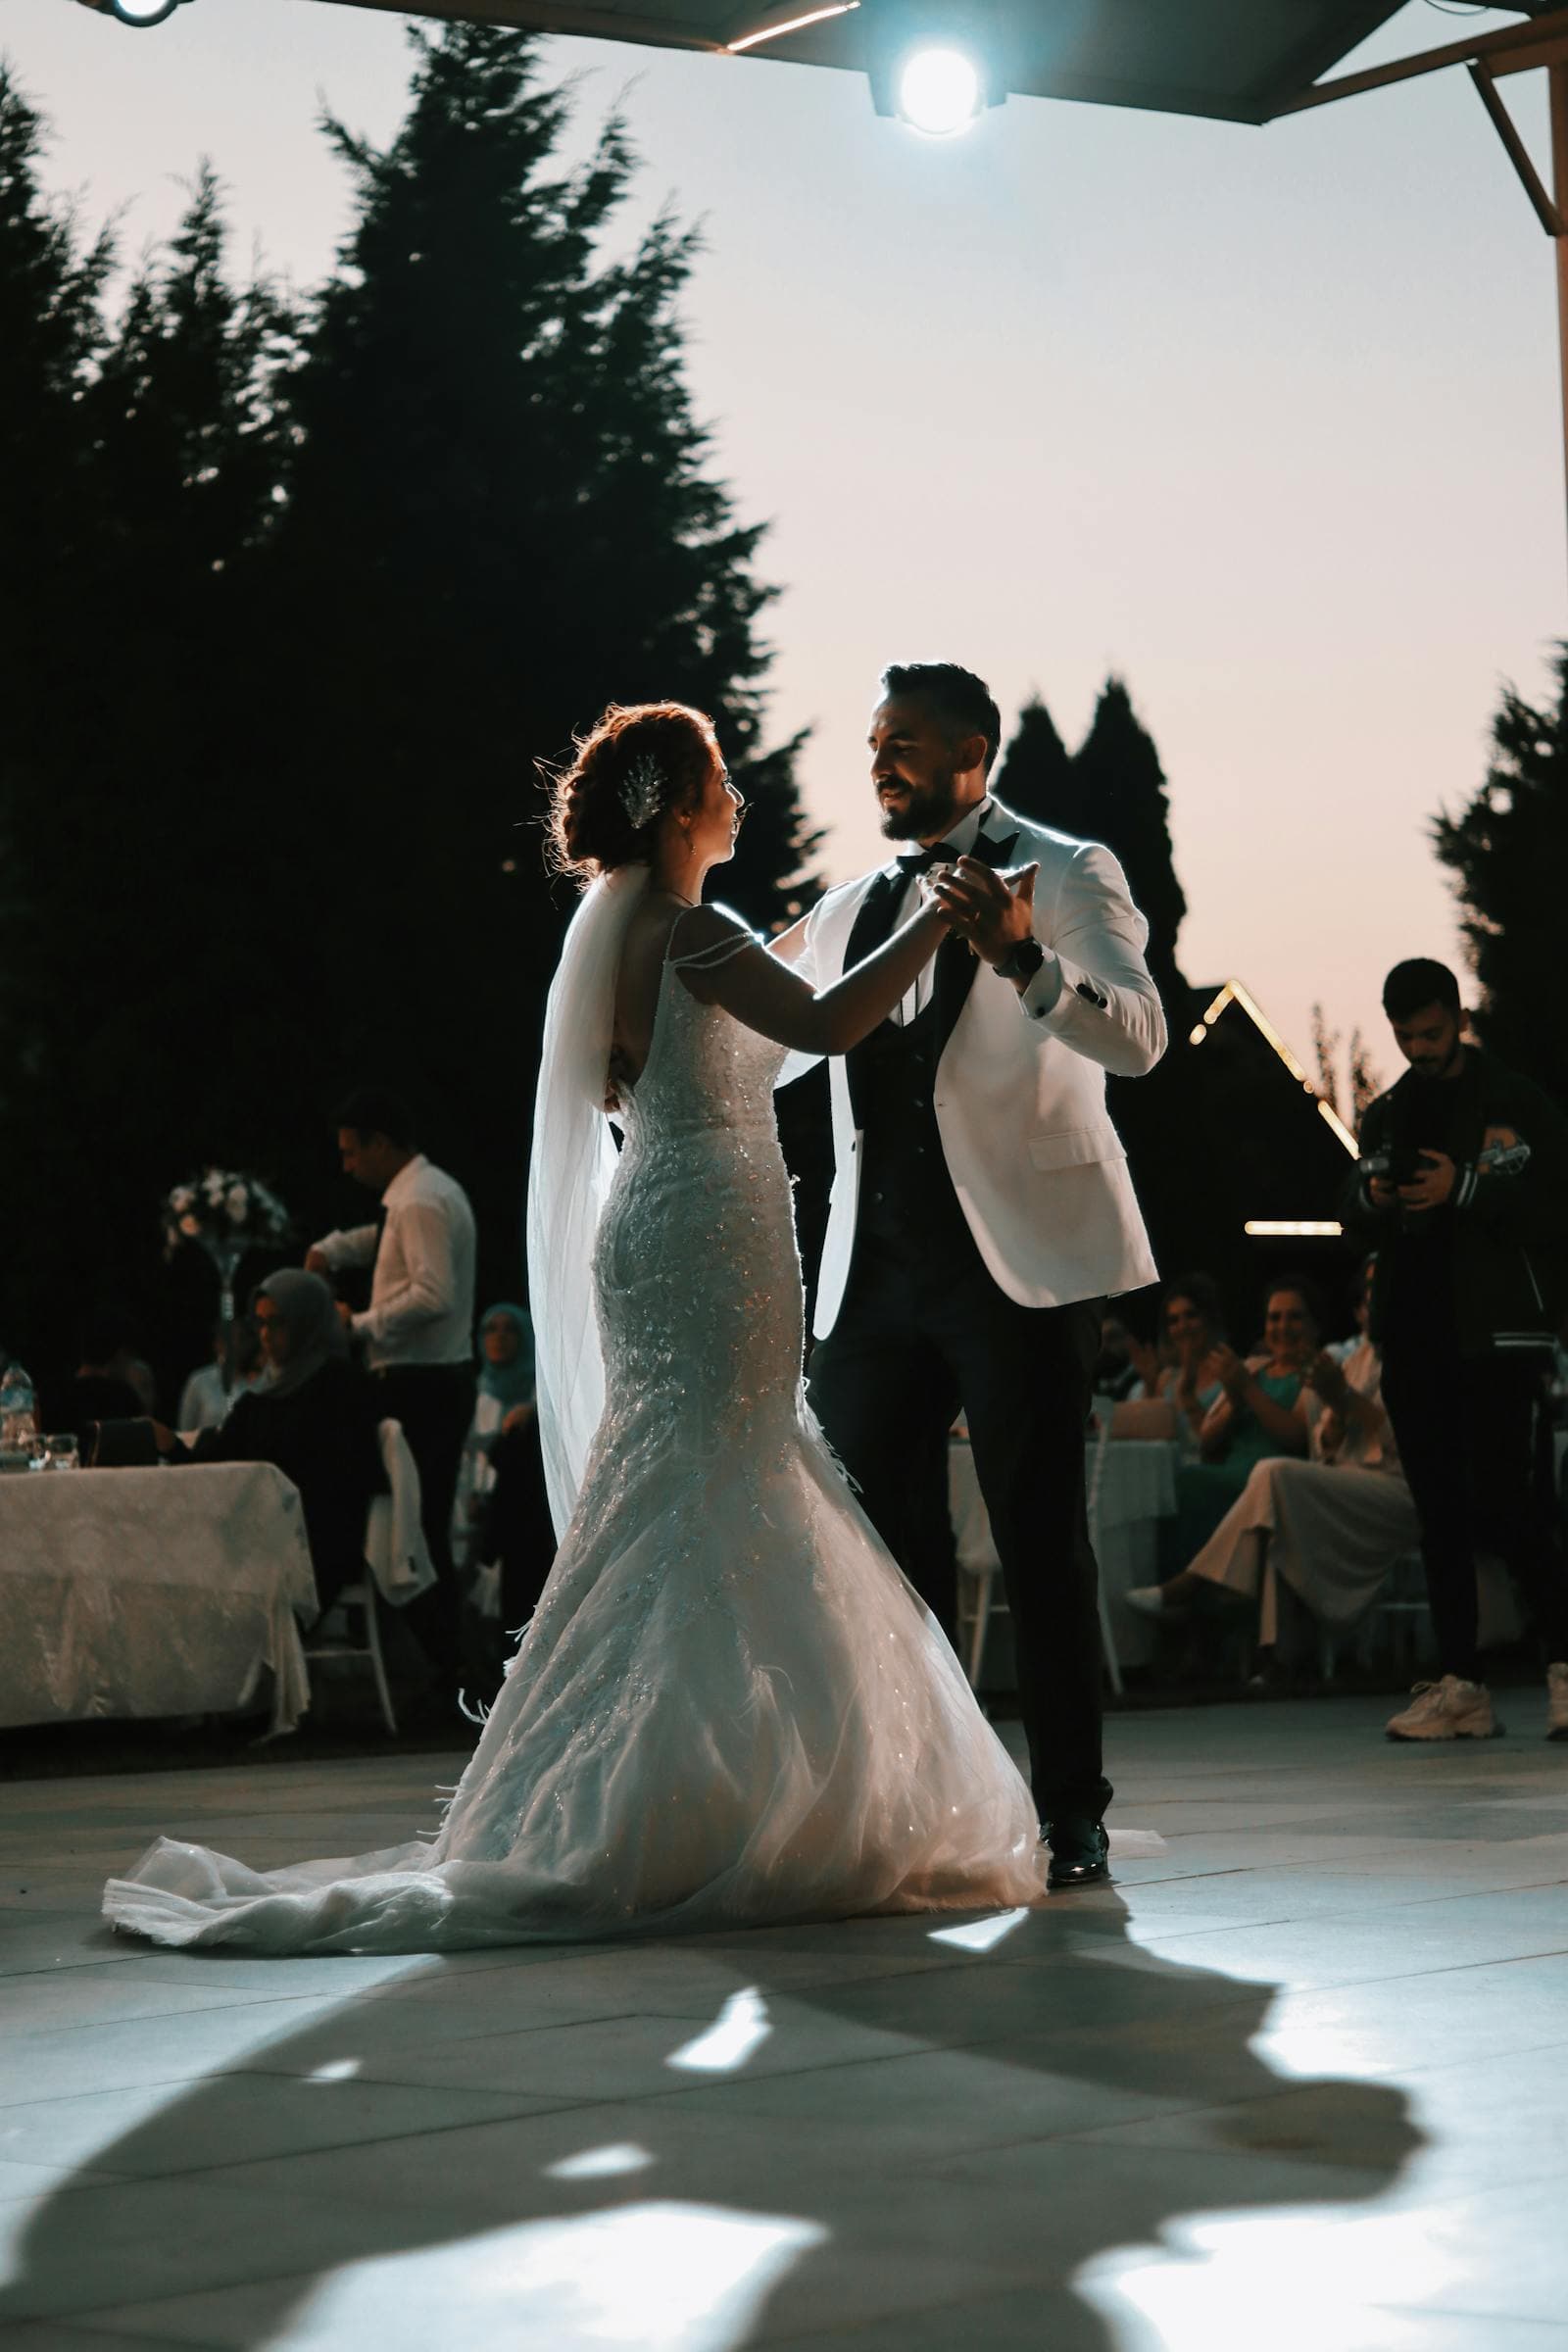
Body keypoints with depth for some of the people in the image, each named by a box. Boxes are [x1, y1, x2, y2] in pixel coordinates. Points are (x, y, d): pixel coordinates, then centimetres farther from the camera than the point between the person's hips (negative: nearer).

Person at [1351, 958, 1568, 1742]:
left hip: (1493, 1335, -6)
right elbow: (1358, 1226, 20)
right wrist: (1370, 1201, -3)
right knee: (1440, 1514, 5)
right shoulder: (1387, 1114, 17)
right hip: (1413, 1337, 6)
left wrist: (1464, 1189, -20)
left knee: (1504, 1504, -14)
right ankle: (1460, 1686, 6)